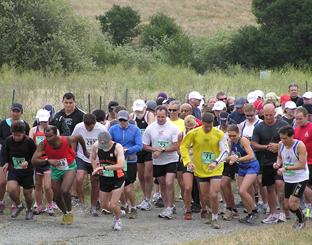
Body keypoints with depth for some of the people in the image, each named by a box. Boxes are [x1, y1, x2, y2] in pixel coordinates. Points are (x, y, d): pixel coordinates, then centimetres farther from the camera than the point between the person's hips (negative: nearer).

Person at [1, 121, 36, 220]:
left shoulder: (29, 142, -15)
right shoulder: (8, 140, -7)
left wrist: (28, 162, -21)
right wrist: (6, 163, -3)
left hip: (27, 171, -2)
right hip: (13, 170, 2)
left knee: (27, 193, 5)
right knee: (11, 189, -19)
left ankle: (29, 210, 36)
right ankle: (18, 205, 11)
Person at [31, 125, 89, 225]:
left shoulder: (67, 140, -29)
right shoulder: (43, 145, -25)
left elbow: (79, 137, -6)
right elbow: (33, 161, -31)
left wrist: (85, 151, 10)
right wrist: (48, 160, -46)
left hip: (69, 167, -3)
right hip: (55, 169, 3)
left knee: (64, 191, -24)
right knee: (57, 197, 7)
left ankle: (69, 212, 3)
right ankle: (65, 214, 37)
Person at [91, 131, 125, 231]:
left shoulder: (117, 147, -25)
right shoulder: (96, 146, -11)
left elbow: (121, 165, -37)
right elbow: (93, 158, 12)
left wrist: (104, 168, -40)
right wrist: (95, 169, -3)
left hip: (117, 179, -5)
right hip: (104, 179, 5)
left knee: (113, 205, -10)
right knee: (104, 205, 13)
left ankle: (118, 220, 22)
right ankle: (116, 215, 44)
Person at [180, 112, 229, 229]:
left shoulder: (219, 134, -10)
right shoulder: (194, 133, -8)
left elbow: (225, 151, -14)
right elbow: (183, 146, 2)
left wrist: (216, 162, -29)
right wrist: (188, 161, -12)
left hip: (216, 170, -2)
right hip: (201, 170, 2)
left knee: (214, 195, -14)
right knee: (205, 198, 9)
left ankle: (214, 219, 4)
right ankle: (213, 213, 38)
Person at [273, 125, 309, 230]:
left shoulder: (299, 146, -22)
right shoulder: (281, 145, -4)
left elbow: (302, 165, -25)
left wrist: (286, 168, -30)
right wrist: (278, 163, -8)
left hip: (300, 179, -6)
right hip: (288, 179, 6)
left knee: (292, 203, -13)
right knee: (288, 205, 11)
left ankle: (301, 220, 15)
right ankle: (300, 217, 39)